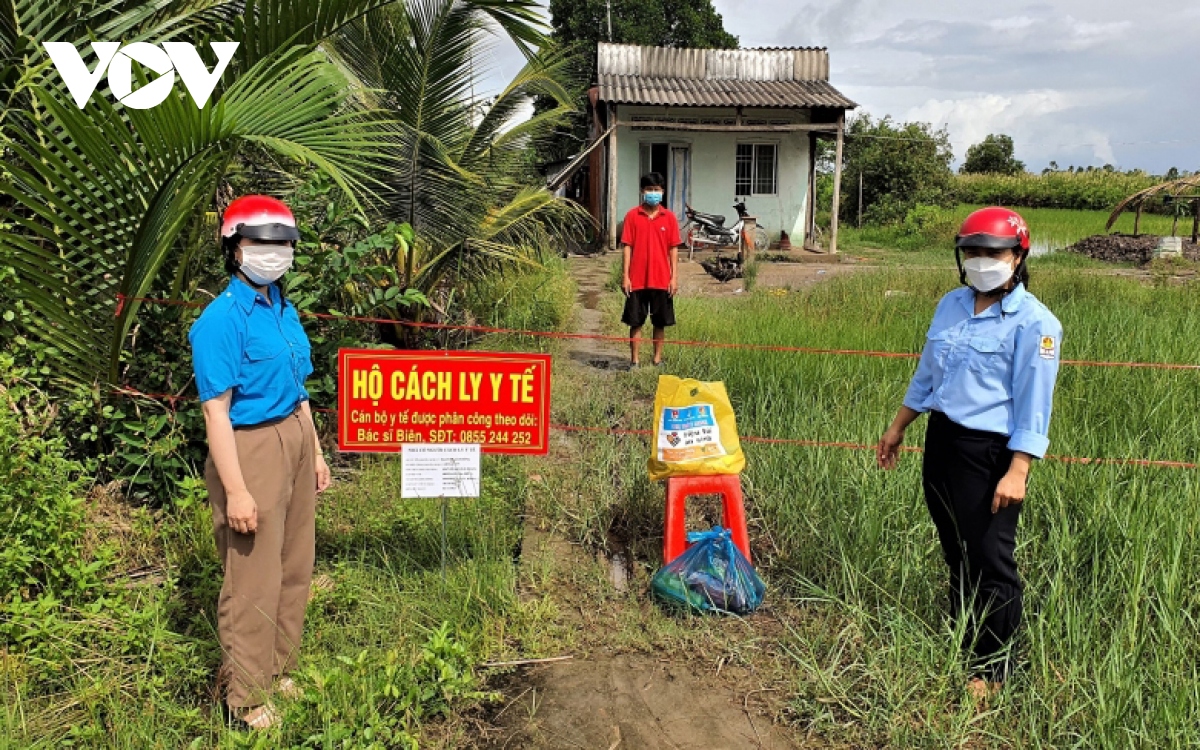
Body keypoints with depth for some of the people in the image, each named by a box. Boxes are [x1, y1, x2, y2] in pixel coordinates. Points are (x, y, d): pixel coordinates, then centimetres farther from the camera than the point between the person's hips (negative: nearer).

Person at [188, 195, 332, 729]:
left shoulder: (283, 310, 8)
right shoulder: (222, 319, -16)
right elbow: (216, 410, -19)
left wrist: (315, 453, 17)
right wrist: (235, 490, -21)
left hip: (294, 440, 8)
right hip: (250, 449, -8)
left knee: (294, 566, 17)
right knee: (254, 578, 3)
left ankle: (277, 670, 36)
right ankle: (246, 694, 22)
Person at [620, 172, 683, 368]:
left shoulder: (669, 217, 3)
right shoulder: (632, 215, 0)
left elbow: (673, 249, 4)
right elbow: (627, 246, 0)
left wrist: (674, 277, -2)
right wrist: (625, 276, -6)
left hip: (662, 279, 1)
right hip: (637, 279, -1)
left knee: (660, 322, 8)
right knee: (635, 321, 5)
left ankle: (658, 359, 19)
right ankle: (634, 360, 14)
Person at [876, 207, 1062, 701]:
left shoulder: (1033, 323, -13)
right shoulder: (952, 305, 8)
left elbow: (1033, 403, -15)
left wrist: (1017, 471, -20)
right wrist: (897, 429, 19)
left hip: (989, 452, -7)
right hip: (941, 438, 7)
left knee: (989, 560, 1)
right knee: (955, 549, 18)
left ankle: (991, 667, 17)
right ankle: (959, 638, 36)